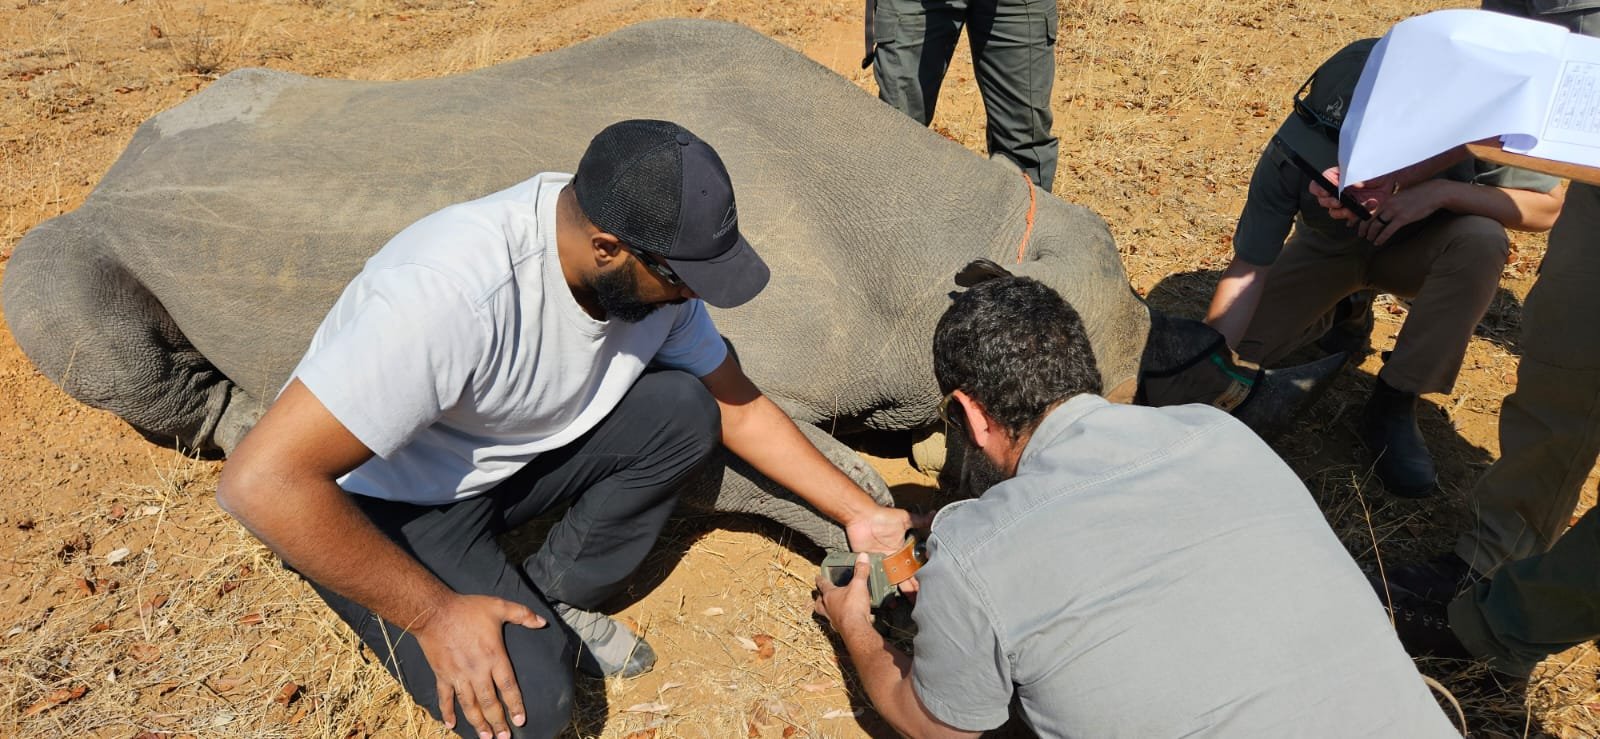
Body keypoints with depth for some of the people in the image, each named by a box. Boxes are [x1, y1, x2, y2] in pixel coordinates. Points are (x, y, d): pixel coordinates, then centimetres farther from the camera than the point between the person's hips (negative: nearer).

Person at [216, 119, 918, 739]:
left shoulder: (653, 271, -15)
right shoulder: (453, 288, -38)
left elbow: (737, 406, -1)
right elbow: (262, 479, -35)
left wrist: (859, 513, -3)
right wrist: (434, 613, -27)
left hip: (515, 453, 6)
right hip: (383, 504, -6)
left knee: (685, 409, -14)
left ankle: (552, 600, 0)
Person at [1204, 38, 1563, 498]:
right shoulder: (1289, 155, -34)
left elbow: (1549, 208, -22)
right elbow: (1246, 270, -31)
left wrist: (1445, 191, -40)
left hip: (1416, 248, 0)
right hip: (1328, 249, 1)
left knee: (1481, 241, -34)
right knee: (1250, 340, -21)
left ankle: (1392, 407, -20)